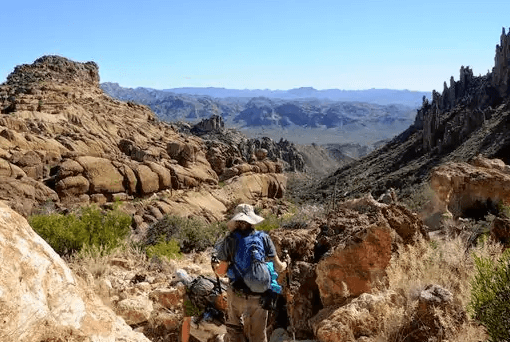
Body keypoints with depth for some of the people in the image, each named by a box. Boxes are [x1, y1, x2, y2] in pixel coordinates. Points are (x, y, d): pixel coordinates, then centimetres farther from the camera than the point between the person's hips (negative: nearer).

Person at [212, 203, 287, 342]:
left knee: (234, 330, 17)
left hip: (237, 294, -1)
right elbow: (277, 267, -1)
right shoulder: (264, 237, -3)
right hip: (259, 295, 1)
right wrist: (284, 265, 22)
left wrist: (215, 266, 21)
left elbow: (221, 272, -1)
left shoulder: (229, 240, -5)